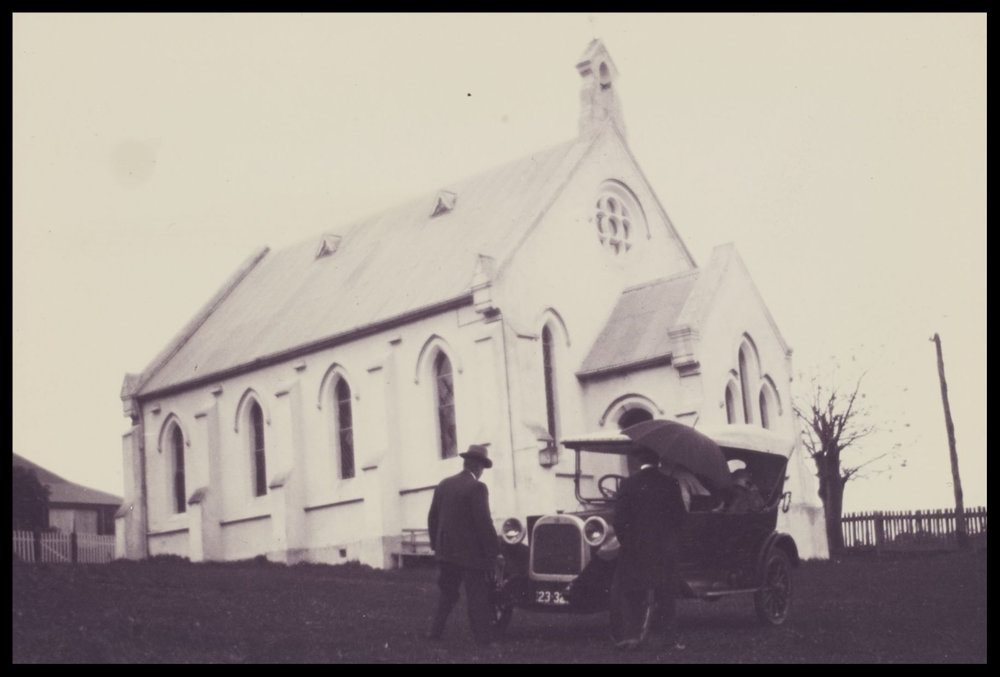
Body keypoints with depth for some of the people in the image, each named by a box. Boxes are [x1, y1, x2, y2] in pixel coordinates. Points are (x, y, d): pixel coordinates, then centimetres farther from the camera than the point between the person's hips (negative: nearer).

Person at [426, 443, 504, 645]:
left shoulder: (443, 485, 6)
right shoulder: (477, 487, -15)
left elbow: (432, 517, 10)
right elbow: (484, 523, -18)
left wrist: (436, 545, 20)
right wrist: (495, 553, -12)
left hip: (445, 551, 6)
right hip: (471, 553, -6)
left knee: (447, 594, 19)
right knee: (478, 598, 1)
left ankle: (436, 631, 21)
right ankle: (484, 638, 3)